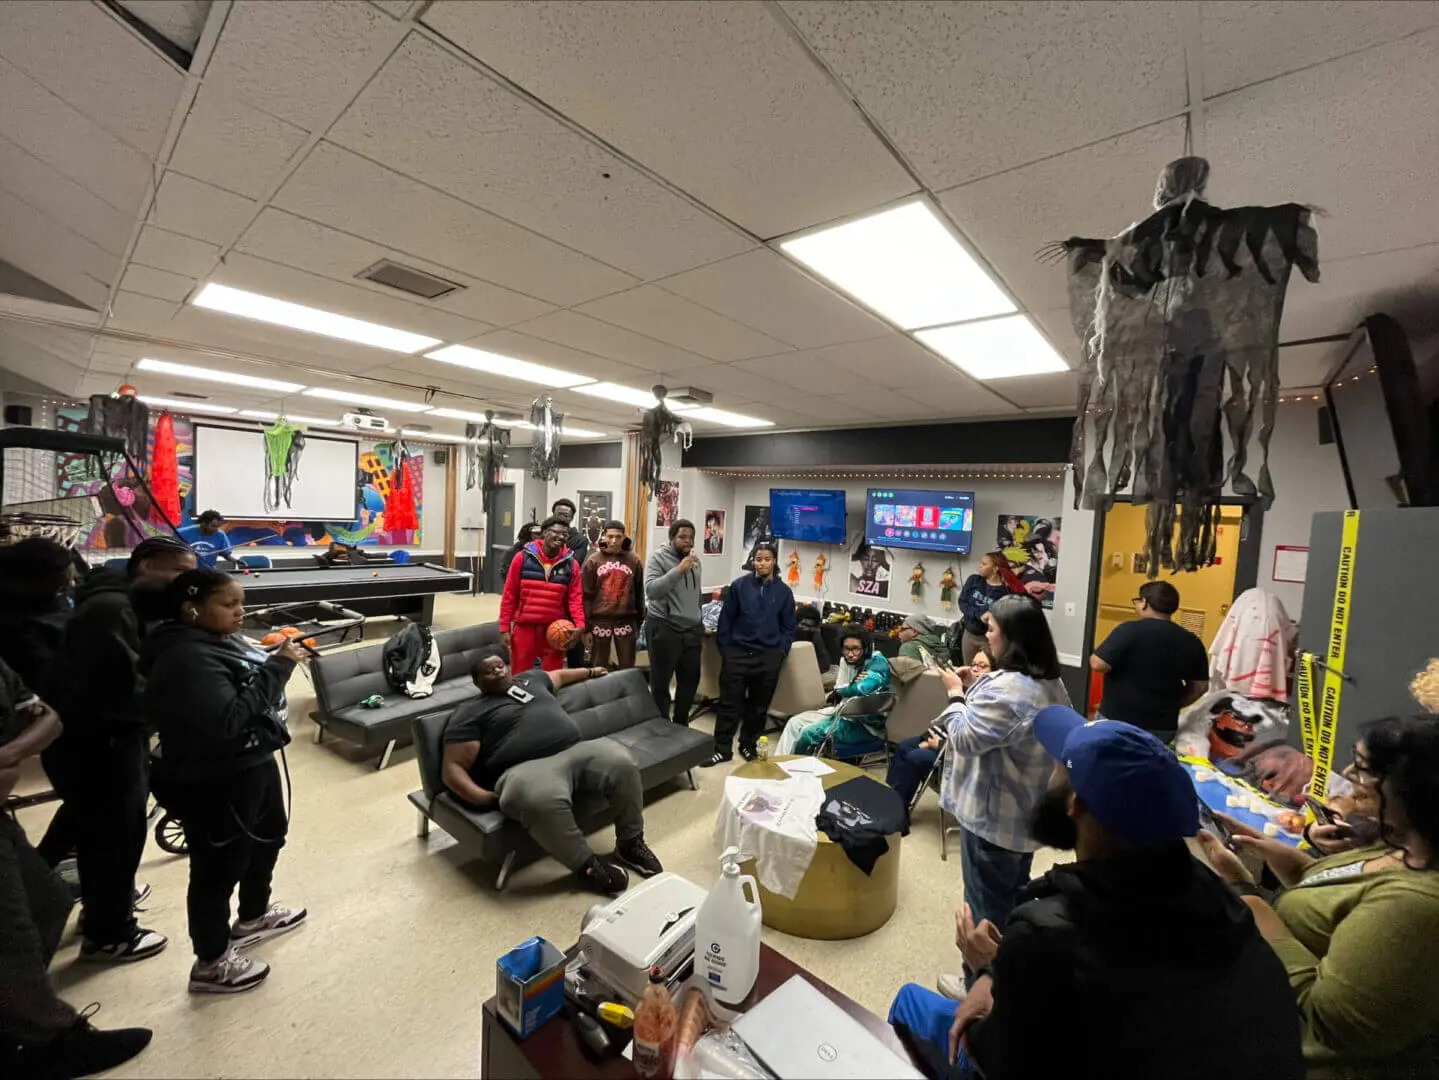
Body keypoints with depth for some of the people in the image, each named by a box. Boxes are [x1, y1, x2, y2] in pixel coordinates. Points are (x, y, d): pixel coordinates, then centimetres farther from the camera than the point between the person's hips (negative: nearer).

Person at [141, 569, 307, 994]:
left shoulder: (215, 640, 4)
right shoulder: (186, 658, -26)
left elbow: (250, 686, 13)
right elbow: (228, 719, -32)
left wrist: (276, 659, -2)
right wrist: (278, 667, -30)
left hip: (251, 764, 11)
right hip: (214, 782, -11)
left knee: (270, 834, 26)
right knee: (219, 867, 7)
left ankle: (253, 917, 49)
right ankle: (211, 963, 29)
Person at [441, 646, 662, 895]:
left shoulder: (529, 679, 26)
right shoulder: (470, 713, 8)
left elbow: (559, 675, 47)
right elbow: (453, 768, 1)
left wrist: (590, 671, 59)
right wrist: (483, 797, -16)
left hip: (577, 750, 6)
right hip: (528, 768, -5)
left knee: (621, 761, -21)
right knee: (545, 801, -38)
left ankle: (630, 842, -1)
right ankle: (587, 864, -14)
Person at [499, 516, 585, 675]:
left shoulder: (571, 564, 0)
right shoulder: (523, 557, -3)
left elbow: (575, 598, -2)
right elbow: (509, 595, 0)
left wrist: (580, 624, -18)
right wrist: (504, 627, -2)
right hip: (525, 626, -1)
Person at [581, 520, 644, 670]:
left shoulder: (634, 560, 2)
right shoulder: (593, 561, -1)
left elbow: (639, 593, 8)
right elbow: (586, 596, -1)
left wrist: (640, 621, 8)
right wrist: (585, 626, -3)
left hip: (626, 620, 1)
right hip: (600, 620, 0)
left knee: (627, 667, 10)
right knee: (599, 668, 12)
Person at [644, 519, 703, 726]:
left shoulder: (695, 559, 12)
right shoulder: (658, 557, -9)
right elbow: (651, 590, -23)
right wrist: (678, 570, -27)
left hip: (691, 629, 7)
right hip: (663, 628, -6)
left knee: (690, 680, 15)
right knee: (660, 683, 5)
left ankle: (681, 726, 32)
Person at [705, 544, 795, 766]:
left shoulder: (784, 592, 2)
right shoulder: (739, 585, -3)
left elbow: (788, 628, 7)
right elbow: (726, 619, 1)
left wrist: (780, 654, -2)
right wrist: (724, 649, -2)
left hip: (768, 657, 2)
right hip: (737, 653, -1)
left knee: (759, 705, 12)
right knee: (729, 703, 3)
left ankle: (748, 745, 30)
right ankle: (722, 749, 15)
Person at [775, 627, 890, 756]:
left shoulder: (878, 661, -18)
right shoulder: (846, 660, 3)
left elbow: (864, 688, -34)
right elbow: (838, 690, 2)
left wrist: (838, 692, -14)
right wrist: (852, 684, -20)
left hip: (866, 724, -8)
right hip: (846, 712, 8)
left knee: (809, 733, -17)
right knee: (795, 722, 2)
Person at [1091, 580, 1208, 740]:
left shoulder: (1130, 630, -16)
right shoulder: (1191, 642, 3)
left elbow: (1098, 664, -19)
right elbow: (1200, 686, 10)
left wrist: (1094, 657, 2)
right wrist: (1172, 705, 21)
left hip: (1118, 720, -5)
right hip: (1162, 726, 5)